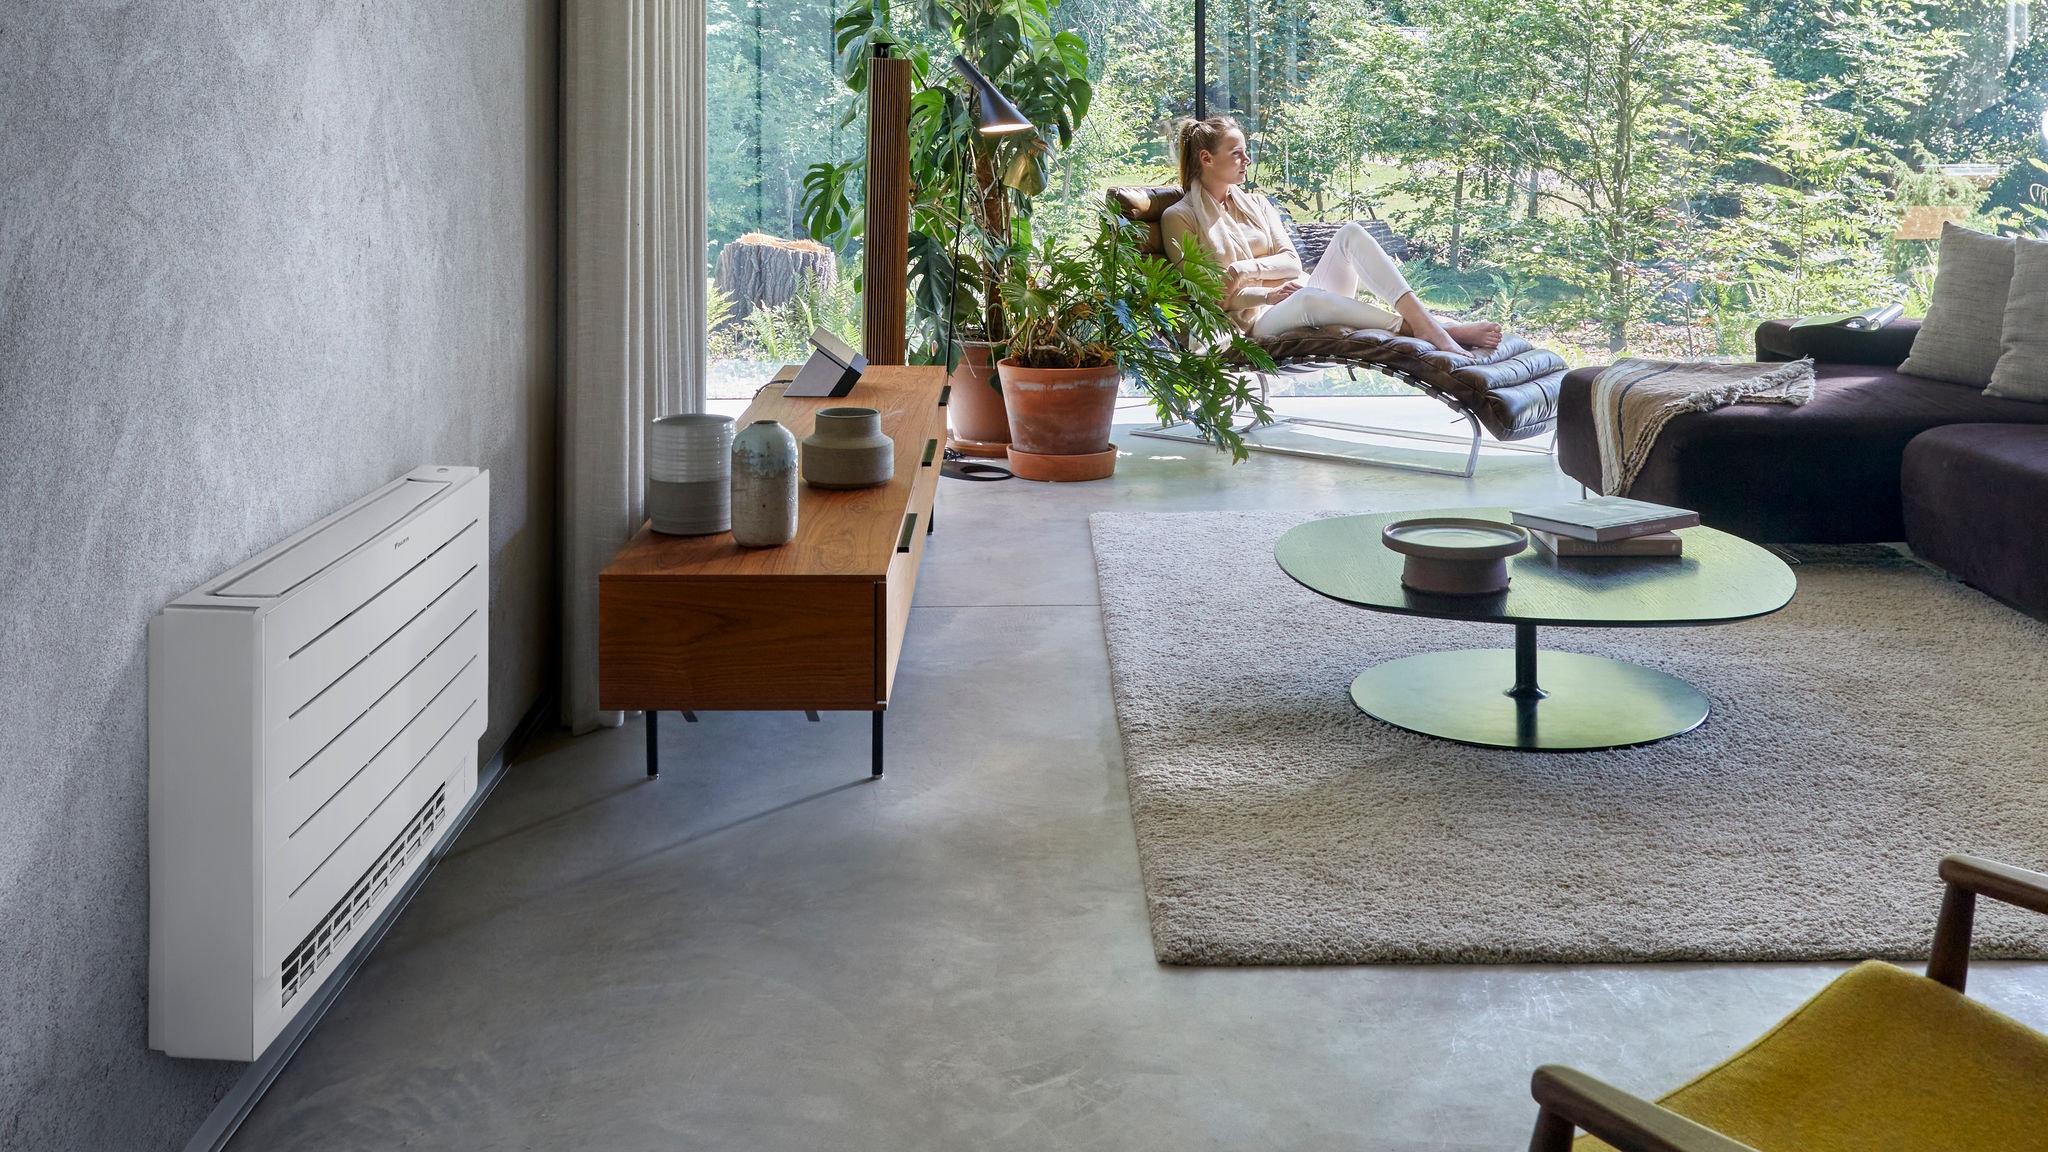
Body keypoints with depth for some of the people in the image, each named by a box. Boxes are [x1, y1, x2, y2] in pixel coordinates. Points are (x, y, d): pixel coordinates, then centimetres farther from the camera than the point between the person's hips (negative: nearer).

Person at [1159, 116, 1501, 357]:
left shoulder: (1256, 205, 22)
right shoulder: (1179, 218, 4)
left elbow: (1292, 263, 11)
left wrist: (1247, 268, -10)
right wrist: (1267, 295, -16)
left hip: (1300, 292, 6)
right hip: (1257, 320, -6)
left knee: (1350, 234, -19)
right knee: (1308, 298, -41)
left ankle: (1421, 318, -36)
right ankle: (1427, 330, -41)